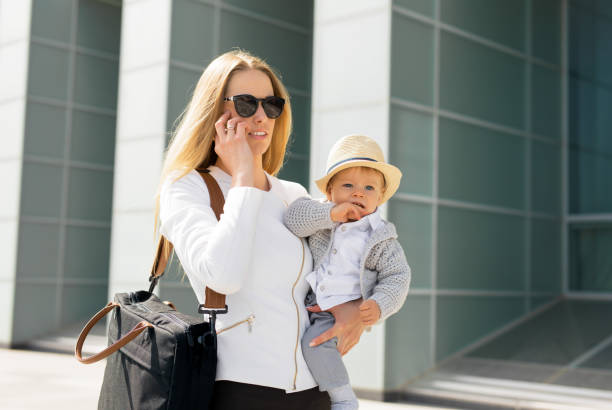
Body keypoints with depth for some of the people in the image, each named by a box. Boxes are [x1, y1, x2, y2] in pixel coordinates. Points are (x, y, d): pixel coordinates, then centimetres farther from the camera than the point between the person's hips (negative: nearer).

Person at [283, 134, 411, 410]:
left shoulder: (381, 238, -2)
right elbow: (293, 217, -13)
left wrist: (379, 305, -18)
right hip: (308, 305, 5)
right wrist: (329, 214, -23)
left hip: (344, 312, -5)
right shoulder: (321, 216, 4)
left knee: (314, 343, -24)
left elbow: (396, 277, -1)